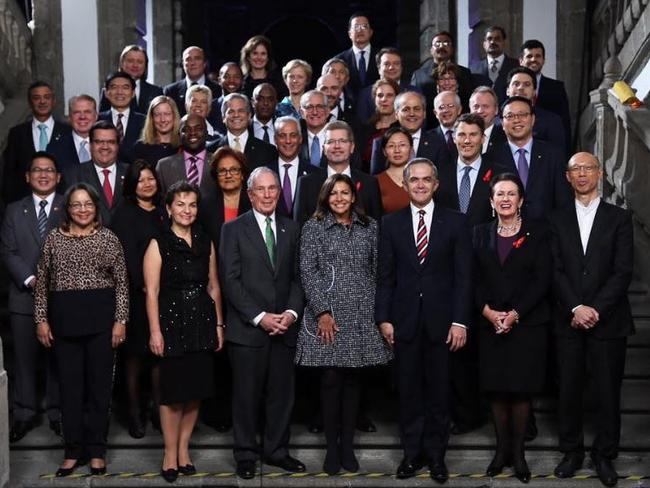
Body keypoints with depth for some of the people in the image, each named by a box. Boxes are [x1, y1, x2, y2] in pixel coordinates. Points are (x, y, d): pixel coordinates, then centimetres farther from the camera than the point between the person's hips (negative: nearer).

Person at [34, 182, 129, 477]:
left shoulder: (108, 238, 2)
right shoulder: (54, 239, 7)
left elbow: (121, 282, 0)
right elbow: (42, 282, 8)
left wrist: (120, 320, -6)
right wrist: (41, 319, 2)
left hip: (101, 318, -1)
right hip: (64, 319, 1)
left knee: (99, 384, 5)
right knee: (69, 385, 6)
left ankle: (97, 451, 16)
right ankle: (73, 451, 16)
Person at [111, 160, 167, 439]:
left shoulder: (163, 212, 14)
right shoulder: (125, 212, -3)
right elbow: (126, 253, -10)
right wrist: (143, 285, -16)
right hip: (137, 293, -4)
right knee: (135, 353, 2)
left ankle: (159, 410, 12)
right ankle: (134, 413, 10)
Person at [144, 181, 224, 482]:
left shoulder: (206, 243, 9)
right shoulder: (159, 245, -4)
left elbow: (213, 287, 12)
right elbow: (152, 292, -8)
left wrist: (218, 324, 8)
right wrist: (155, 332, -13)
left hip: (202, 322, 4)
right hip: (172, 322, -4)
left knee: (196, 389, 8)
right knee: (173, 391, 2)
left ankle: (184, 448, 23)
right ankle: (171, 454, 15)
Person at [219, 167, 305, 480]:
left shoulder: (291, 229, 11)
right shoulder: (234, 229, 0)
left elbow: (297, 277, 10)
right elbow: (231, 280, -6)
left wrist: (292, 312, -6)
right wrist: (259, 317, -13)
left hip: (284, 327, 3)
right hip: (247, 327, -3)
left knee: (281, 393, 7)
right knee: (247, 394, 4)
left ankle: (276, 450, 20)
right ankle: (246, 454, 16)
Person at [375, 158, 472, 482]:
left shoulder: (455, 222, 2)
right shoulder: (391, 223, 5)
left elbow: (463, 276, -2)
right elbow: (385, 275, 5)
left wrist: (460, 321, -8)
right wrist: (383, 318, -2)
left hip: (441, 319, -1)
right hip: (404, 320, 1)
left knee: (438, 391, 7)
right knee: (408, 391, 7)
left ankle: (435, 454, 19)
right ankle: (412, 452, 19)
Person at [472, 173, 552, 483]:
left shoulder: (537, 233, 2)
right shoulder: (481, 234, 10)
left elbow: (542, 279, -5)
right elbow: (473, 279, 4)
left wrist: (515, 313, -14)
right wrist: (487, 311, -11)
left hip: (528, 322, -2)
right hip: (490, 323, 2)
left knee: (521, 389, 0)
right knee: (496, 389, 4)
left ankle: (518, 451, 11)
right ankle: (501, 449, 16)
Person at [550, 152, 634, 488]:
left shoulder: (619, 218, 4)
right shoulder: (558, 220, 9)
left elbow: (622, 272, -4)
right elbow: (556, 271, 1)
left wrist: (595, 310, -13)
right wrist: (577, 308, -12)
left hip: (608, 320, -1)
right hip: (569, 320, 1)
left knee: (608, 391, 4)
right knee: (569, 389, 6)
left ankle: (605, 455, 17)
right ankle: (572, 451, 19)